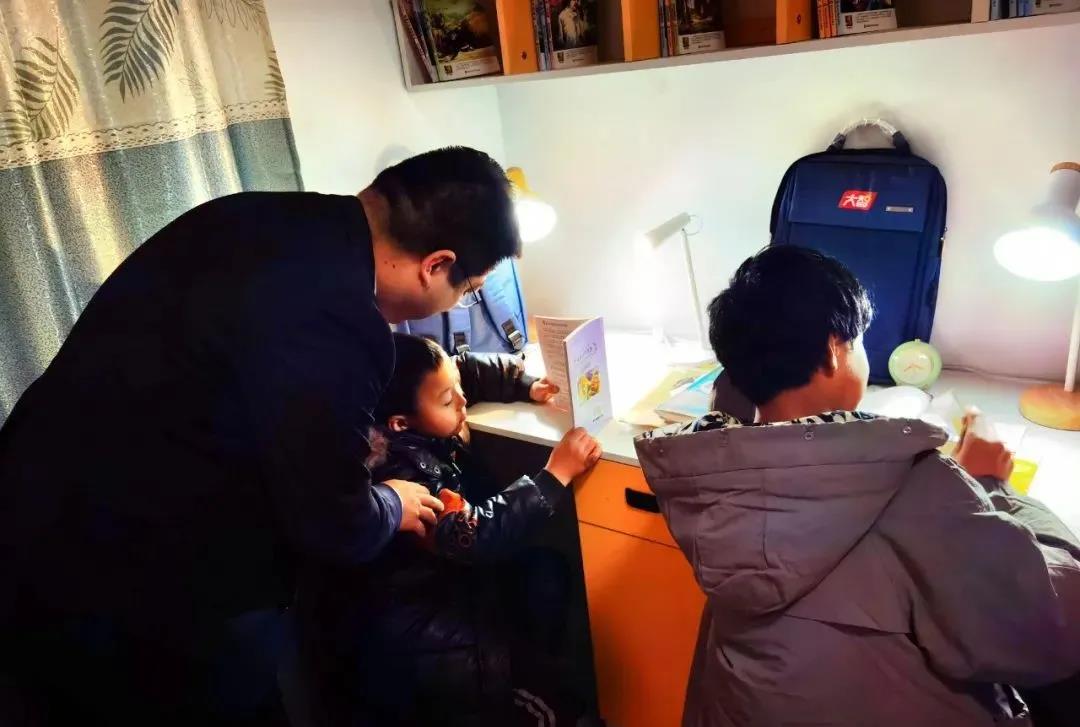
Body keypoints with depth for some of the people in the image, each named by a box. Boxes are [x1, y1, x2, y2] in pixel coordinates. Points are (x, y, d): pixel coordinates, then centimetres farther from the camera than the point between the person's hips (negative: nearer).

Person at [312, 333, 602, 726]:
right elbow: (474, 536, -38)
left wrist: (529, 386, -7)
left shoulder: (424, 431, -7)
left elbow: (474, 368, 7)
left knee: (546, 574, -7)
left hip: (438, 579, 9)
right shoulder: (399, 470, -32)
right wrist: (555, 475, -36)